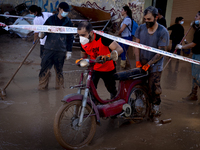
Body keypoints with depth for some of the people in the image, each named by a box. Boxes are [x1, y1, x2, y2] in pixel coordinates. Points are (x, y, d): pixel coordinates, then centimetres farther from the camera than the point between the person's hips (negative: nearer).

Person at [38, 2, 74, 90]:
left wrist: (69, 51, 5)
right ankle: (42, 87, 11)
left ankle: (59, 86, 25)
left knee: (59, 70, 9)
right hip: (49, 49, 0)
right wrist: (42, 34, -13)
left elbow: (70, 38, 8)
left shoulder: (68, 22, 5)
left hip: (61, 50, 0)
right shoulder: (51, 19, 5)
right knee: (45, 69, -1)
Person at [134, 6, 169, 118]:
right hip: (142, 63, 4)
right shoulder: (141, 28, 2)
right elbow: (137, 45, 5)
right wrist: (138, 61, -4)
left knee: (153, 88, -5)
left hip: (155, 65, -4)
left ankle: (156, 106, 16)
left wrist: (149, 64, -15)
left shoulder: (163, 32, -13)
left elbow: (161, 52, -13)